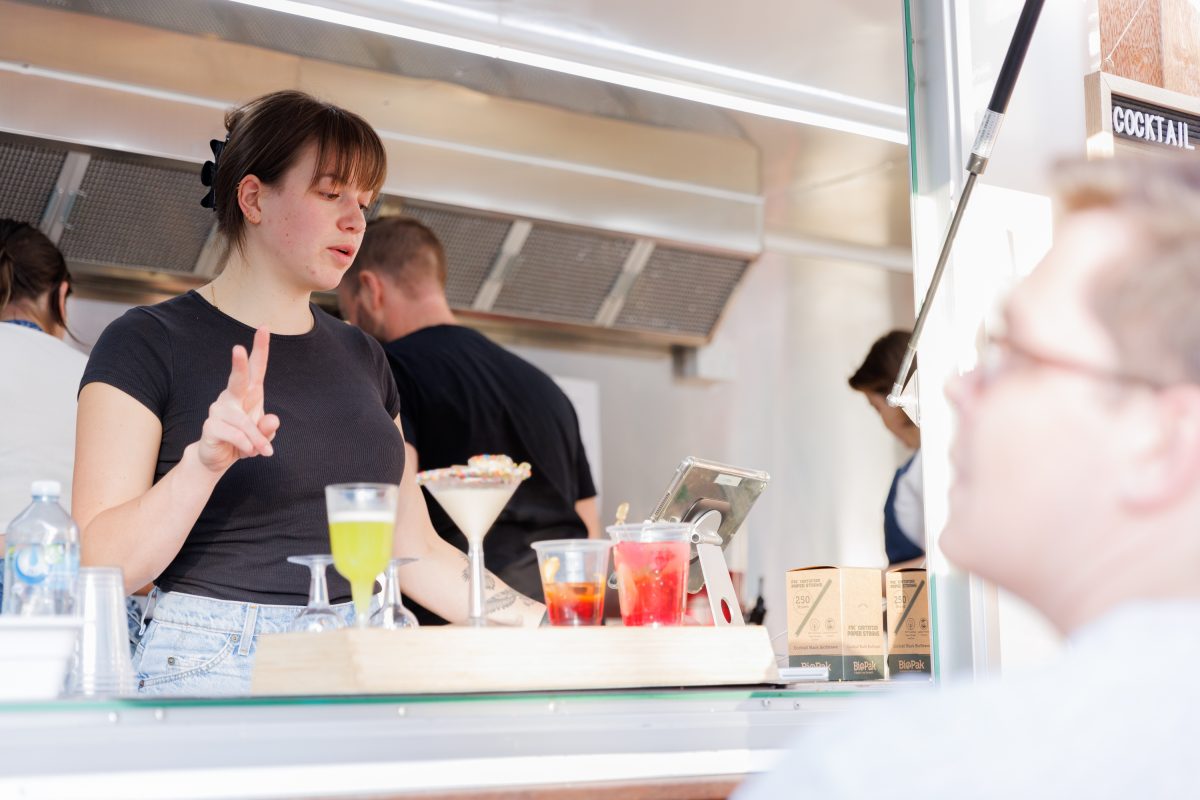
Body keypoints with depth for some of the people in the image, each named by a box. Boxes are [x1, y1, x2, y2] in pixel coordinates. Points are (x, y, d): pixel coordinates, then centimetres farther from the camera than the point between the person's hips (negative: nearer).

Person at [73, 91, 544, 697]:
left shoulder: (361, 358, 17)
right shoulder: (148, 344, 0)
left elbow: (414, 550, 19)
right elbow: (101, 567, -8)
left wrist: (549, 626, 9)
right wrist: (202, 464, -23)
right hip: (214, 666, -5)